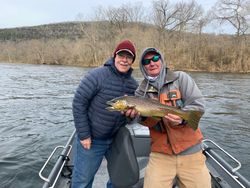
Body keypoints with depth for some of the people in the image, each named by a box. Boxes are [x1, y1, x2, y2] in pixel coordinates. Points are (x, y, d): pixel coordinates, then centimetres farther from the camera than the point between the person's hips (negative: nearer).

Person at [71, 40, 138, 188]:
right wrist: (83, 135, -16)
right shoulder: (97, 75, -17)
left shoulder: (133, 84, 1)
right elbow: (78, 102, -17)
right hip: (92, 139, -5)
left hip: (117, 139, 5)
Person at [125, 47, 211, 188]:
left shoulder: (181, 78, 0)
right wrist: (140, 114, -25)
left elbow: (198, 104, -8)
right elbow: (149, 122, -3)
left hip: (190, 150, 0)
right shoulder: (142, 91, 5)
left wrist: (183, 118, -25)